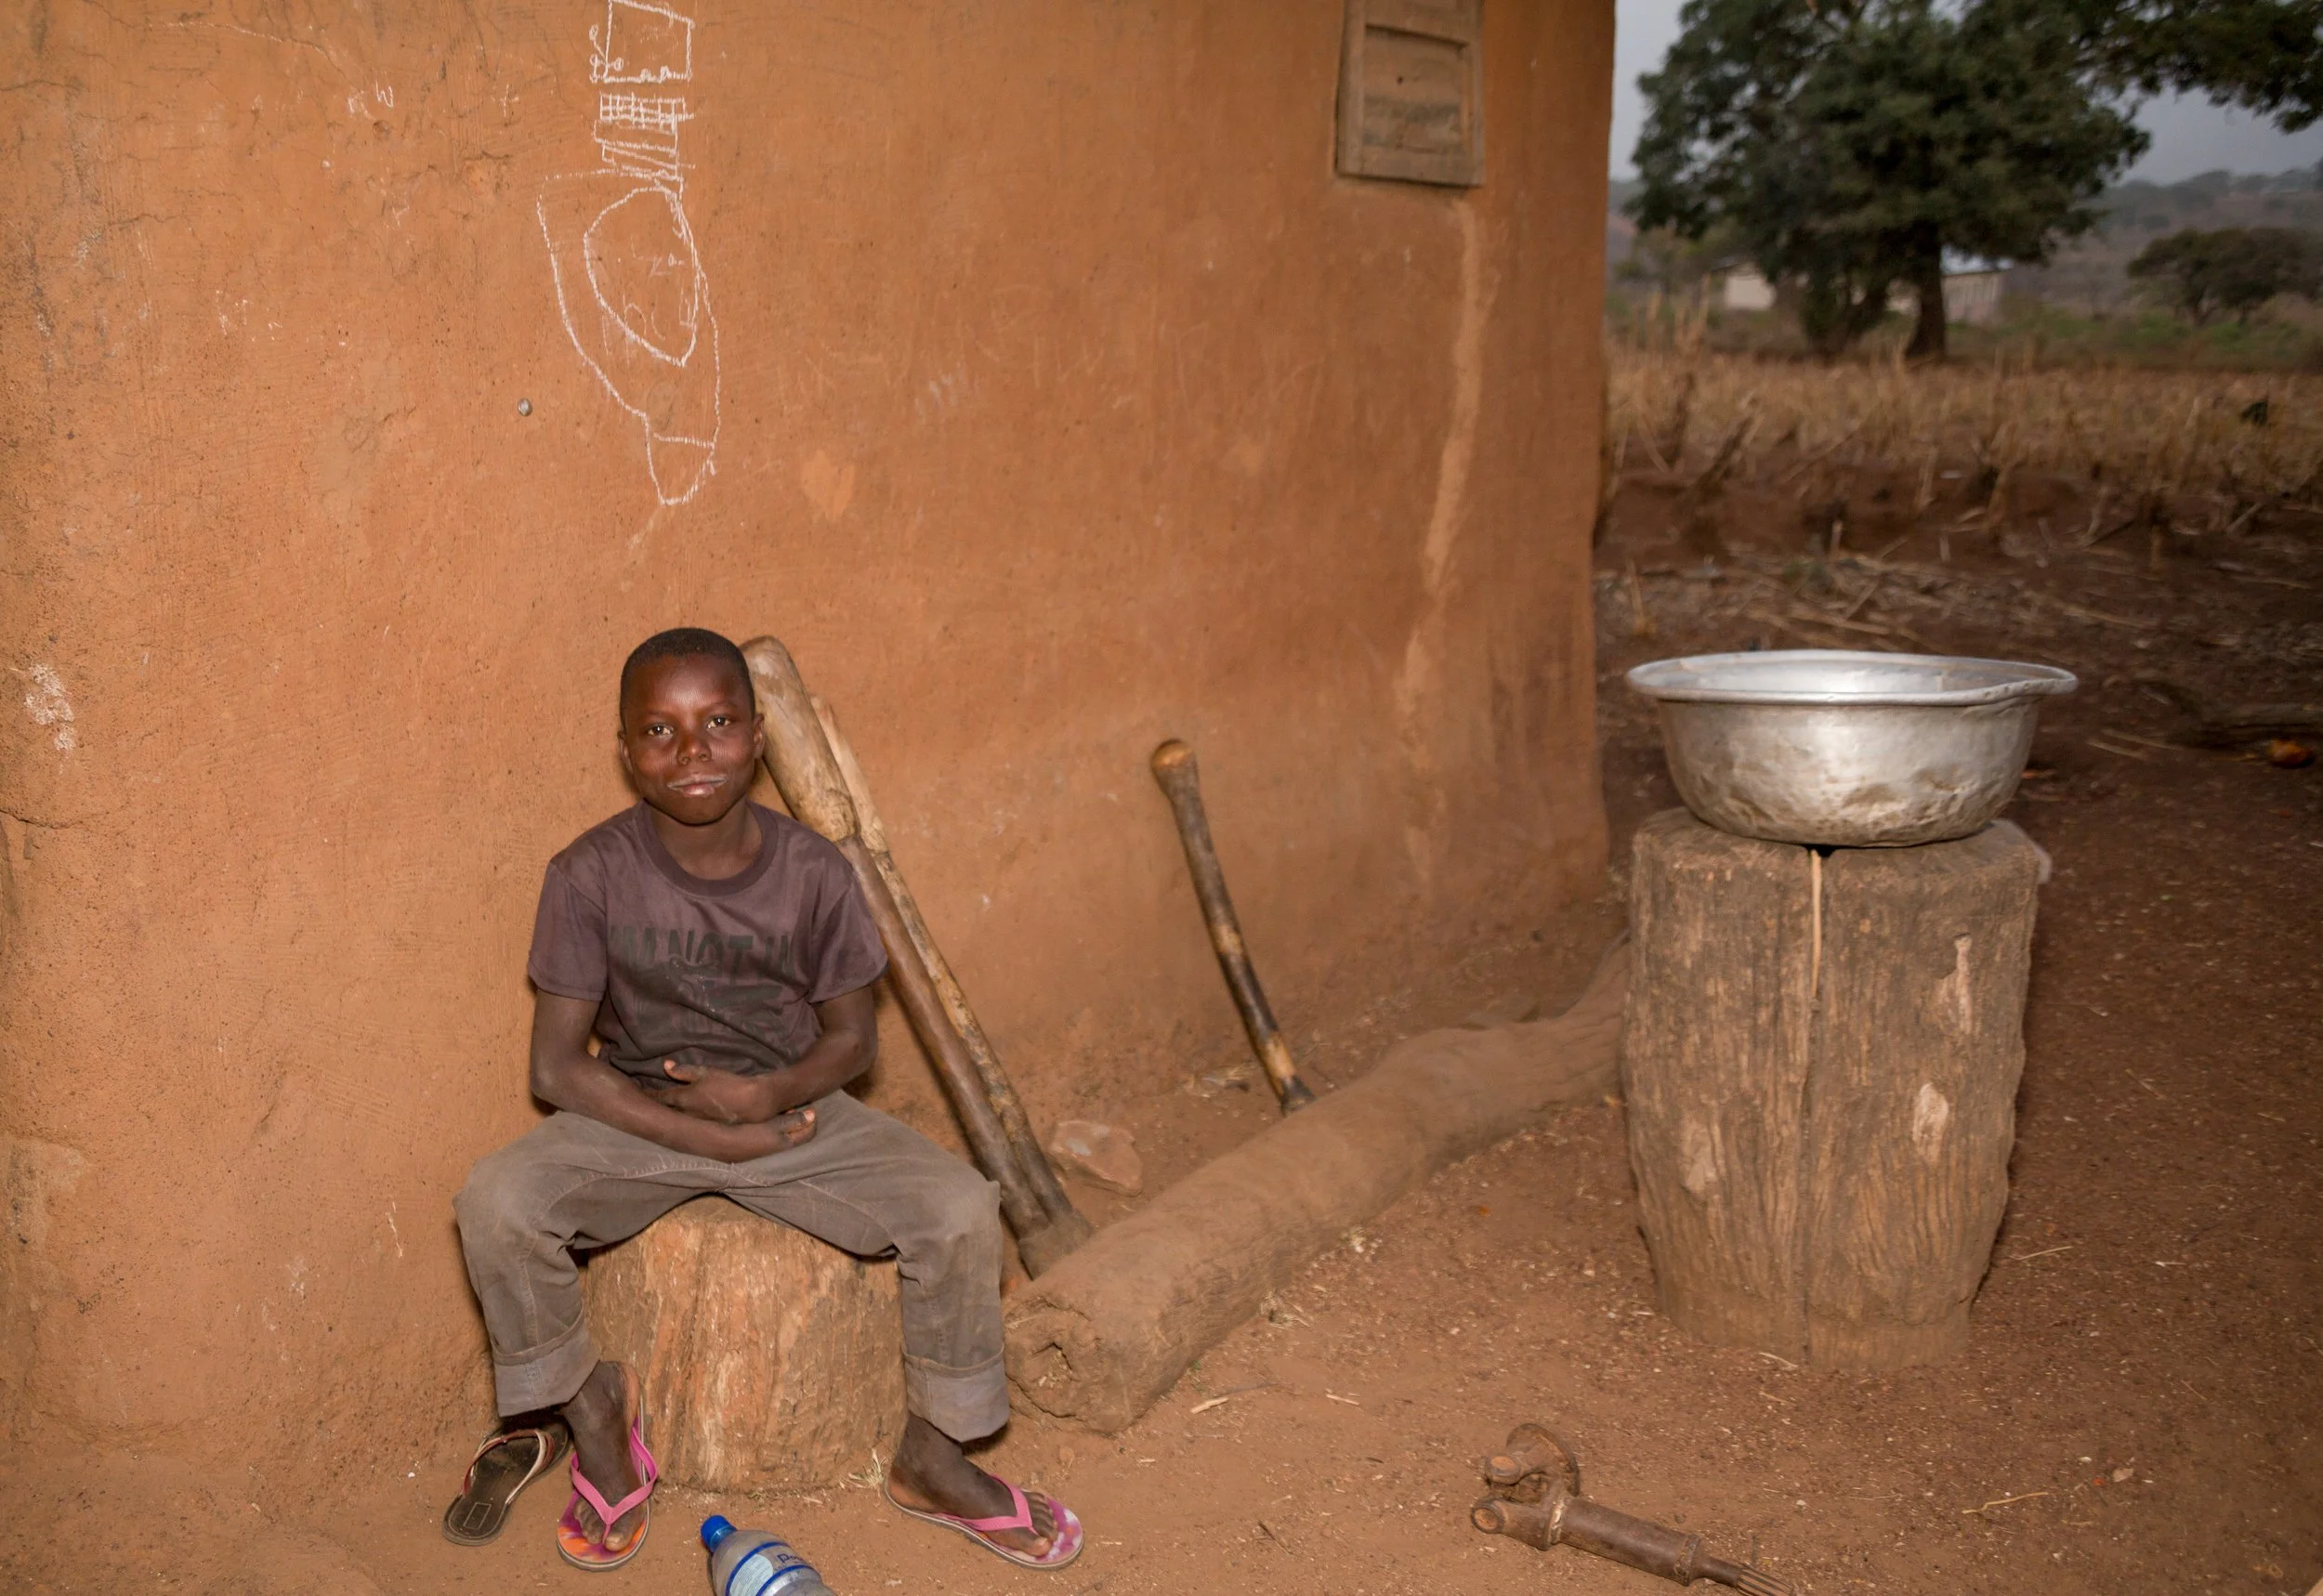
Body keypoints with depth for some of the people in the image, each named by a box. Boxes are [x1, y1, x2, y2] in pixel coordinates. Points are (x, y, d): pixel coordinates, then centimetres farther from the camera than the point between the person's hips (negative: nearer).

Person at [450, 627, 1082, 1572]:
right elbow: (558, 1067, -12)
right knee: (497, 1203, -28)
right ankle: (598, 1424, 0)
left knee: (960, 1209, -21)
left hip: (790, 1106, 1)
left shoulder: (812, 873, -11)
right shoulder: (592, 875, -14)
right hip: (639, 1116, 0)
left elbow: (853, 1036, 0)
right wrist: (715, 1138, -20)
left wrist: (768, 1094, -21)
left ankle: (931, 1458, 4)